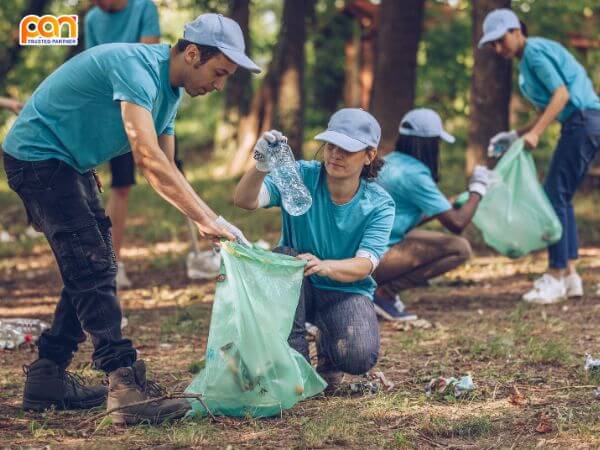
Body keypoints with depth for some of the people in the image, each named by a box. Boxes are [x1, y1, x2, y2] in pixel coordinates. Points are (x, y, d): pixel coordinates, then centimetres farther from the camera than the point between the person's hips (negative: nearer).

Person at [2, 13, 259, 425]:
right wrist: (206, 219, -36)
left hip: (72, 165, 10)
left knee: (93, 269, 9)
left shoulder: (171, 91, 5)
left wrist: (209, 219, -7)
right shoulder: (137, 67, -27)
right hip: (37, 155, -10)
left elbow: (163, 170, 7)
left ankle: (47, 378, 15)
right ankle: (126, 385, -24)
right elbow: (148, 157, -36)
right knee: (91, 268, -18)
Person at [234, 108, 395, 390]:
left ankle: (328, 349, 12)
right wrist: (261, 168, -52)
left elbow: (364, 265, -22)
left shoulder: (379, 205, -11)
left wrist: (326, 266, -44)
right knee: (284, 257, -33)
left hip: (346, 291, -1)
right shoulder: (300, 176, -15)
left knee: (360, 356, -29)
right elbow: (245, 201, -29)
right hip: (294, 289, 1)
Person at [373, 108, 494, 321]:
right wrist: (477, 189, 4)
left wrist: (451, 205, 31)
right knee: (460, 249, -11)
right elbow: (457, 223, -12)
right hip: (376, 258, -10)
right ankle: (384, 292, -11)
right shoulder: (414, 174, -14)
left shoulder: (390, 162, 14)